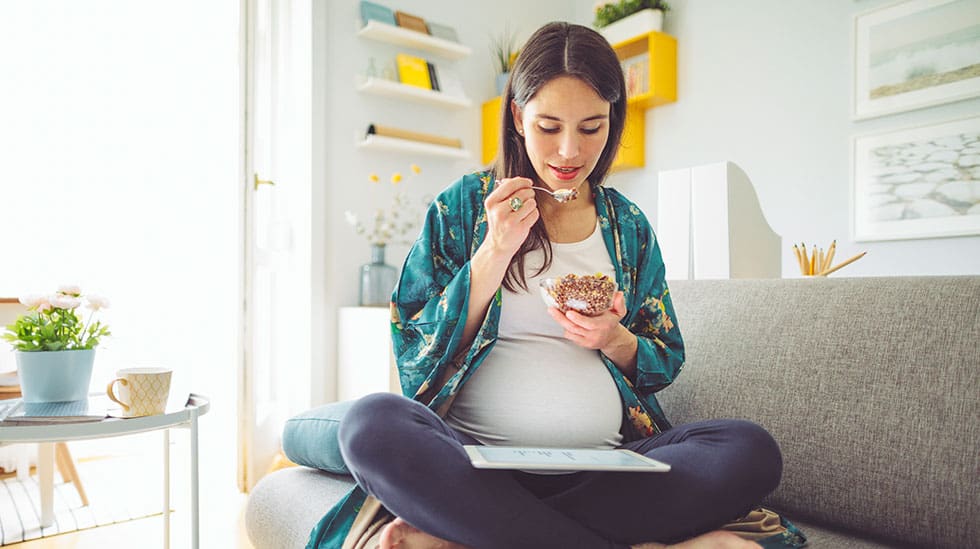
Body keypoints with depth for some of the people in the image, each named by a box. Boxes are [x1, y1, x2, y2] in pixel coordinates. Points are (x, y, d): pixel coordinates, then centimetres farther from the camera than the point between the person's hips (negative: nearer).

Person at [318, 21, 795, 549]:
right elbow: (416, 352, -1)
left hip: (607, 462, 3)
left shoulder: (628, 224, 12)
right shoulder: (463, 204, 5)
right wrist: (495, 252, -11)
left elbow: (666, 363, 15)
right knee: (373, 423, -32)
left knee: (752, 450, -24)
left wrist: (613, 339, -8)